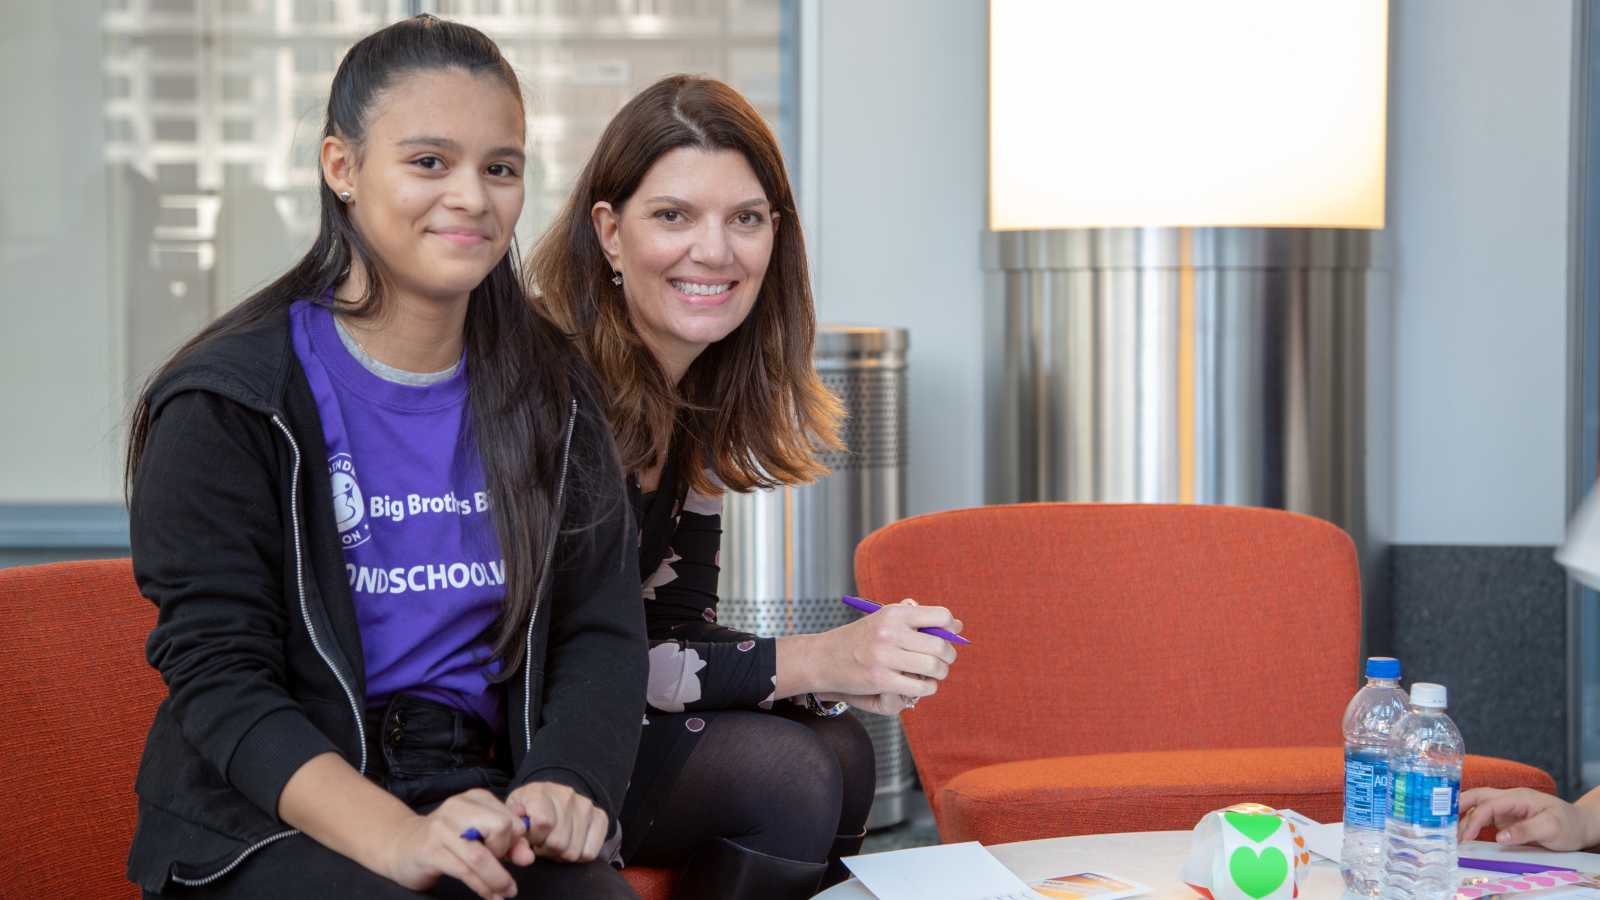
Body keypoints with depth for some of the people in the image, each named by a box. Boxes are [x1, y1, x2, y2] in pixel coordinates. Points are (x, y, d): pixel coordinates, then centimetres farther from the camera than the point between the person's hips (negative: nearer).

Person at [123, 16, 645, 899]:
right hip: (269, 820, -4)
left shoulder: (550, 391, 12)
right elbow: (219, 672, -9)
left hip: (483, 790, 4)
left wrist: (562, 786, -16)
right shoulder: (228, 402, -3)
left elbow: (602, 629, 6)